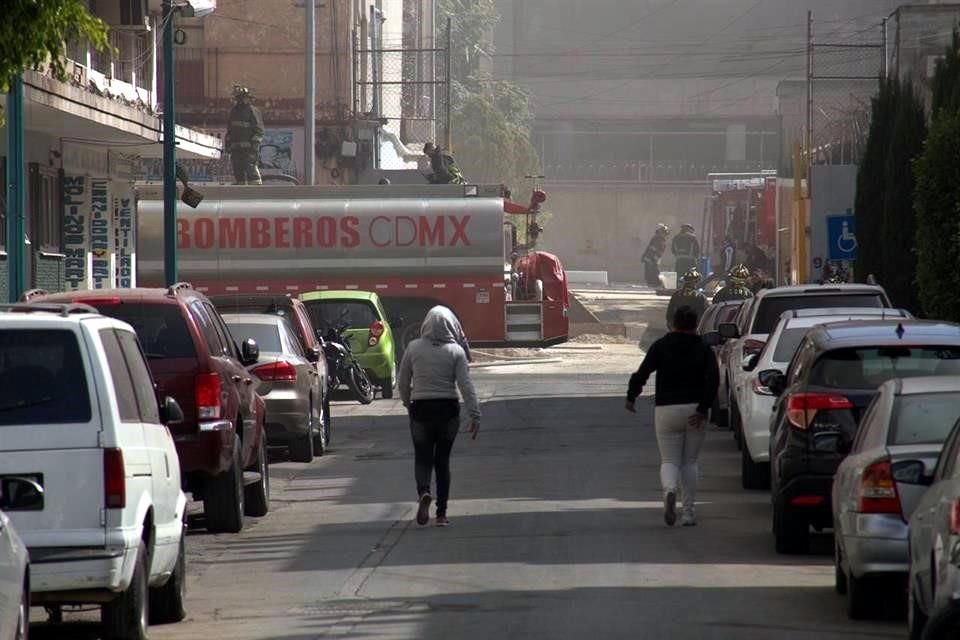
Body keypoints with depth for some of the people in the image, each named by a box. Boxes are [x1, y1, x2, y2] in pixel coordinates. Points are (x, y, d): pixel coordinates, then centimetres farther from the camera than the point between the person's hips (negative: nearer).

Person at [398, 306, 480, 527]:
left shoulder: (413, 348, -4)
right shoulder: (456, 351, -6)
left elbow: (403, 382, 3)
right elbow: (466, 386, -10)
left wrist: (407, 403, 20)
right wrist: (475, 415, -9)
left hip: (420, 409, 0)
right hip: (448, 410, 0)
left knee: (423, 458, 9)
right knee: (442, 459, 11)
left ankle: (423, 492, -23)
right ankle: (441, 513, 10)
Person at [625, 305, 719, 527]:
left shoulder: (661, 347, 1)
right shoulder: (704, 350, 3)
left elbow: (642, 373, -8)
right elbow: (713, 380, -10)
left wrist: (631, 397, 4)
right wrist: (703, 409, -13)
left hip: (666, 409, -1)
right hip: (694, 409, 1)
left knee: (669, 461, 5)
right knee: (690, 461, 13)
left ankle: (669, 489, -29)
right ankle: (689, 512, 10)